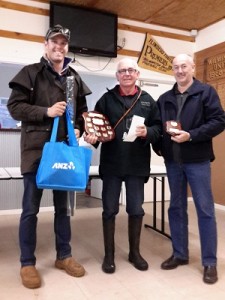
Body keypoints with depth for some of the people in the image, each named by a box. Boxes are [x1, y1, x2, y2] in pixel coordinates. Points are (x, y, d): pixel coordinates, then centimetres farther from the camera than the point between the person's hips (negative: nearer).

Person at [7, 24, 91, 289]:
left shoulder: (74, 78, 13)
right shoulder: (30, 73, 1)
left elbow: (82, 110, 18)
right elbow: (14, 106, -5)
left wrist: (78, 129, -1)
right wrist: (46, 111, -16)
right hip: (36, 148, -4)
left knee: (62, 205, 13)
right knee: (30, 208, 3)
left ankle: (64, 256, 28)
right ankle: (27, 263, 19)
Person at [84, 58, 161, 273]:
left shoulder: (148, 100, 7)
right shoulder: (106, 98, 4)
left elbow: (158, 128, 4)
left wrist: (147, 132, -16)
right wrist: (91, 136, -19)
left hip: (137, 164, 1)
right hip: (111, 163, -1)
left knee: (136, 210, 11)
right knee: (109, 210, 7)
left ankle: (134, 252, 30)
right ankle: (109, 254, 23)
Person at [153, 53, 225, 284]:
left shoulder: (206, 92, -1)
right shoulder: (164, 99, 12)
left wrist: (191, 135, -19)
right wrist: (158, 147, -1)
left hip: (197, 160, -4)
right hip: (172, 161, 5)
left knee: (205, 210, 2)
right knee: (176, 208, 11)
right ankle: (179, 254, 26)